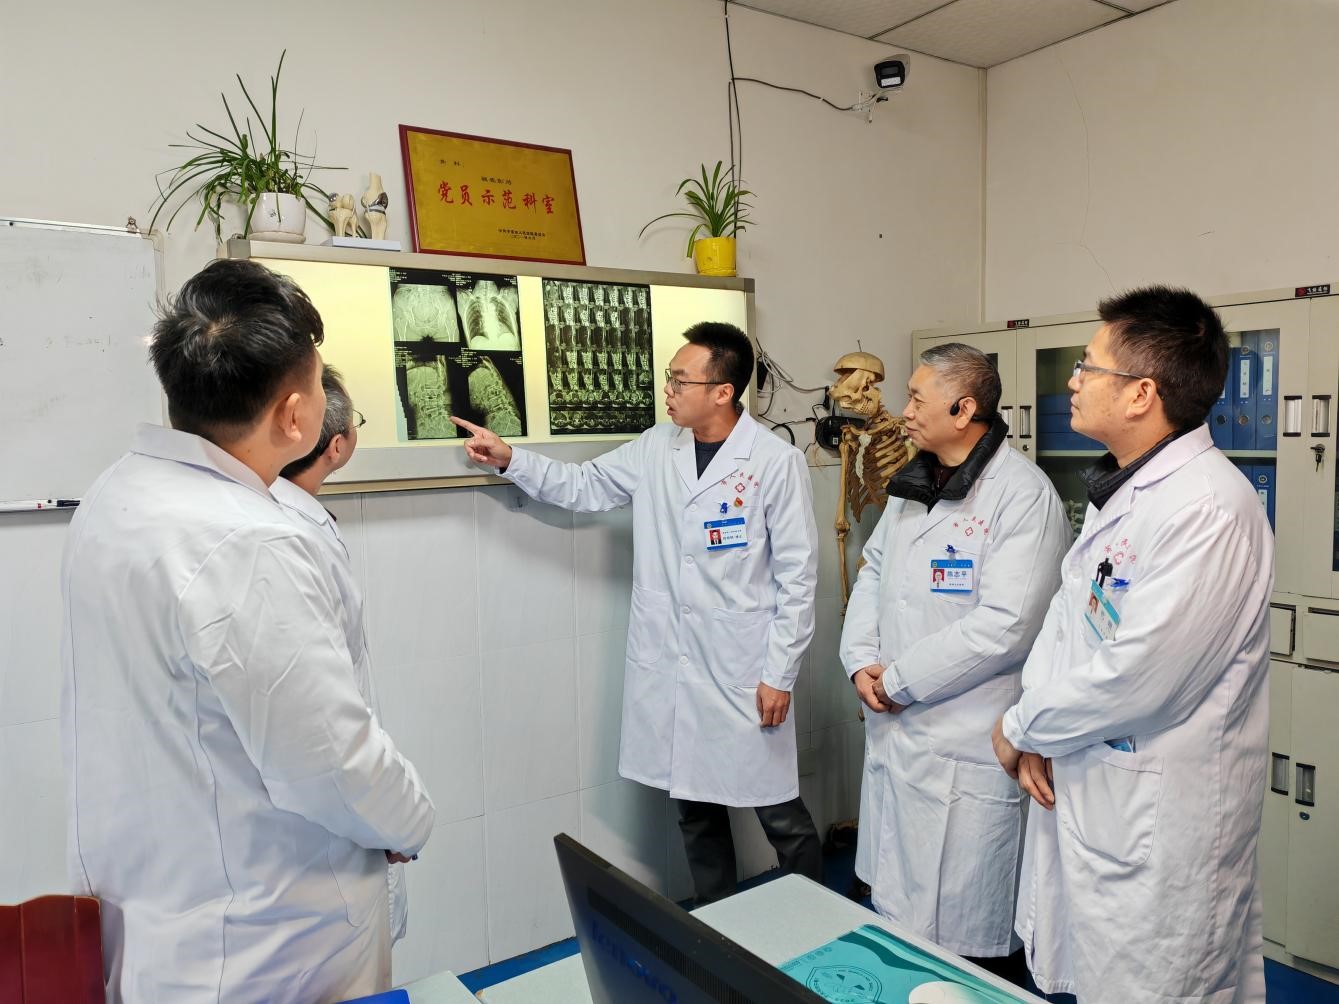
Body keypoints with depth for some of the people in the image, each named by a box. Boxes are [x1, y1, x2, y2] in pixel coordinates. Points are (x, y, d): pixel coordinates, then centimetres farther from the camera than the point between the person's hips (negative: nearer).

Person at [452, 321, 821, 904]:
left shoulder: (777, 463, -10)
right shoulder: (655, 449, 4)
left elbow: (797, 577, -9)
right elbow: (583, 486, 14)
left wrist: (780, 675, -9)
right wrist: (510, 459, 2)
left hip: (745, 674, -5)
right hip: (668, 671, 5)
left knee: (780, 814, 7)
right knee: (695, 809, 18)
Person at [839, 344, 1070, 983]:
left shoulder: (1023, 495, -15)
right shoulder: (911, 484, 11)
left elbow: (1003, 626, -22)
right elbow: (874, 571, 14)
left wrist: (898, 680, -15)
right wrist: (861, 660, -2)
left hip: (966, 747, -8)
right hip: (895, 731, 8)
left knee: (970, 932, 6)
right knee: (896, 909, 22)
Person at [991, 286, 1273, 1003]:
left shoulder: (1209, 508, -23)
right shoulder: (1117, 490, 8)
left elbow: (1135, 679, -26)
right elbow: (1066, 615, 11)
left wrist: (1020, 728, -10)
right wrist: (1036, 732, -3)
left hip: (1157, 824, -8)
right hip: (1081, 788, 9)